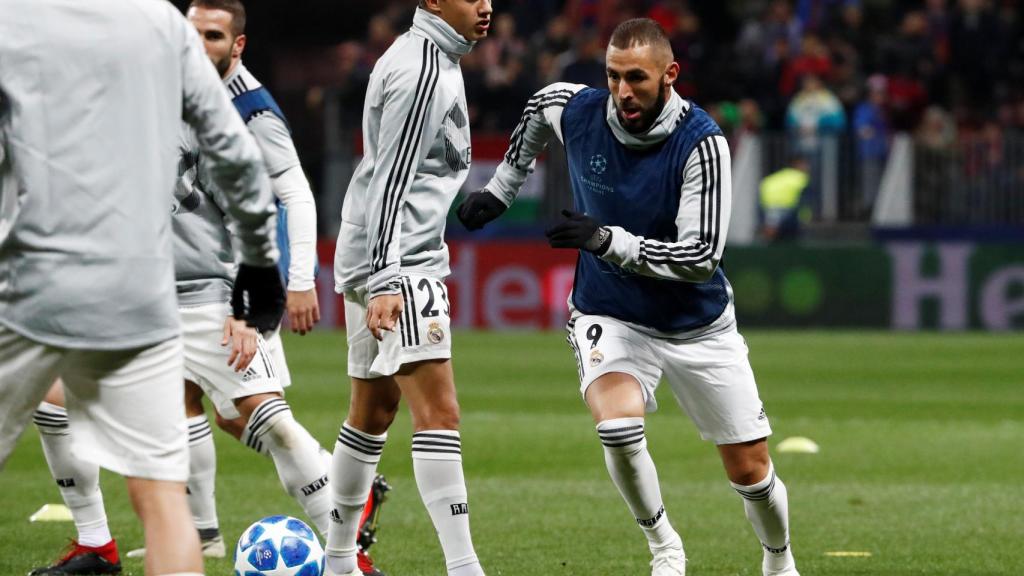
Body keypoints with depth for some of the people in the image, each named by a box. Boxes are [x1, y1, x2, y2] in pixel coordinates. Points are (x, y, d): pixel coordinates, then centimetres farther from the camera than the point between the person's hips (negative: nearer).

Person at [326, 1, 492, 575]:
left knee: (373, 411, 18)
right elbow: (389, 179, -21)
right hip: (392, 265, -11)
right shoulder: (421, 70, -15)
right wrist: (385, 281, -26)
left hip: (384, 265, 11)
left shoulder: (436, 59, 17)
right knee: (438, 411, -16)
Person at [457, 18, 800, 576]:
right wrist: (500, 189, 18)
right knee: (618, 425, -30)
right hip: (610, 316, 1)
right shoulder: (576, 111, -13)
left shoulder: (701, 143, -23)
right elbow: (540, 106, 14)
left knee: (751, 472, 4)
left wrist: (609, 240, -35)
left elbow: (703, 256, -27)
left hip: (698, 326, -1)